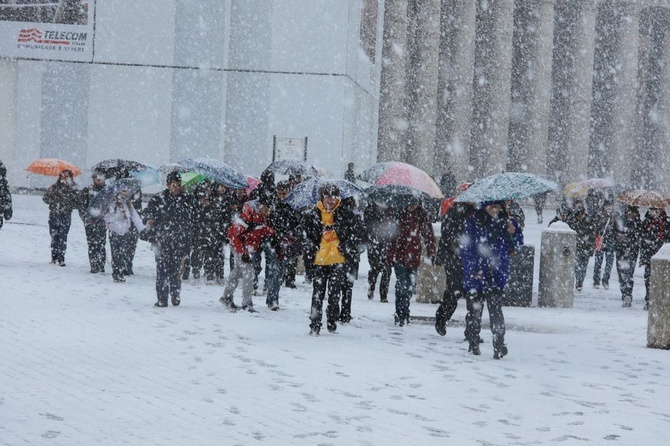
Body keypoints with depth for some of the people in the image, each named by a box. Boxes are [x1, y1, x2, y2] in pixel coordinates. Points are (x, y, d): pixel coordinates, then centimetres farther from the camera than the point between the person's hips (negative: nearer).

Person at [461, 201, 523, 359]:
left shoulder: (505, 221, 6)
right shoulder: (473, 222, -3)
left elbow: (517, 244, 10)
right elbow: (467, 248, -4)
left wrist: (513, 233, -11)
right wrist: (474, 269, -12)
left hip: (497, 274, 1)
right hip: (476, 274, -1)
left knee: (496, 309, -10)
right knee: (474, 310, 8)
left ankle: (499, 345, -11)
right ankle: (473, 344, 20)